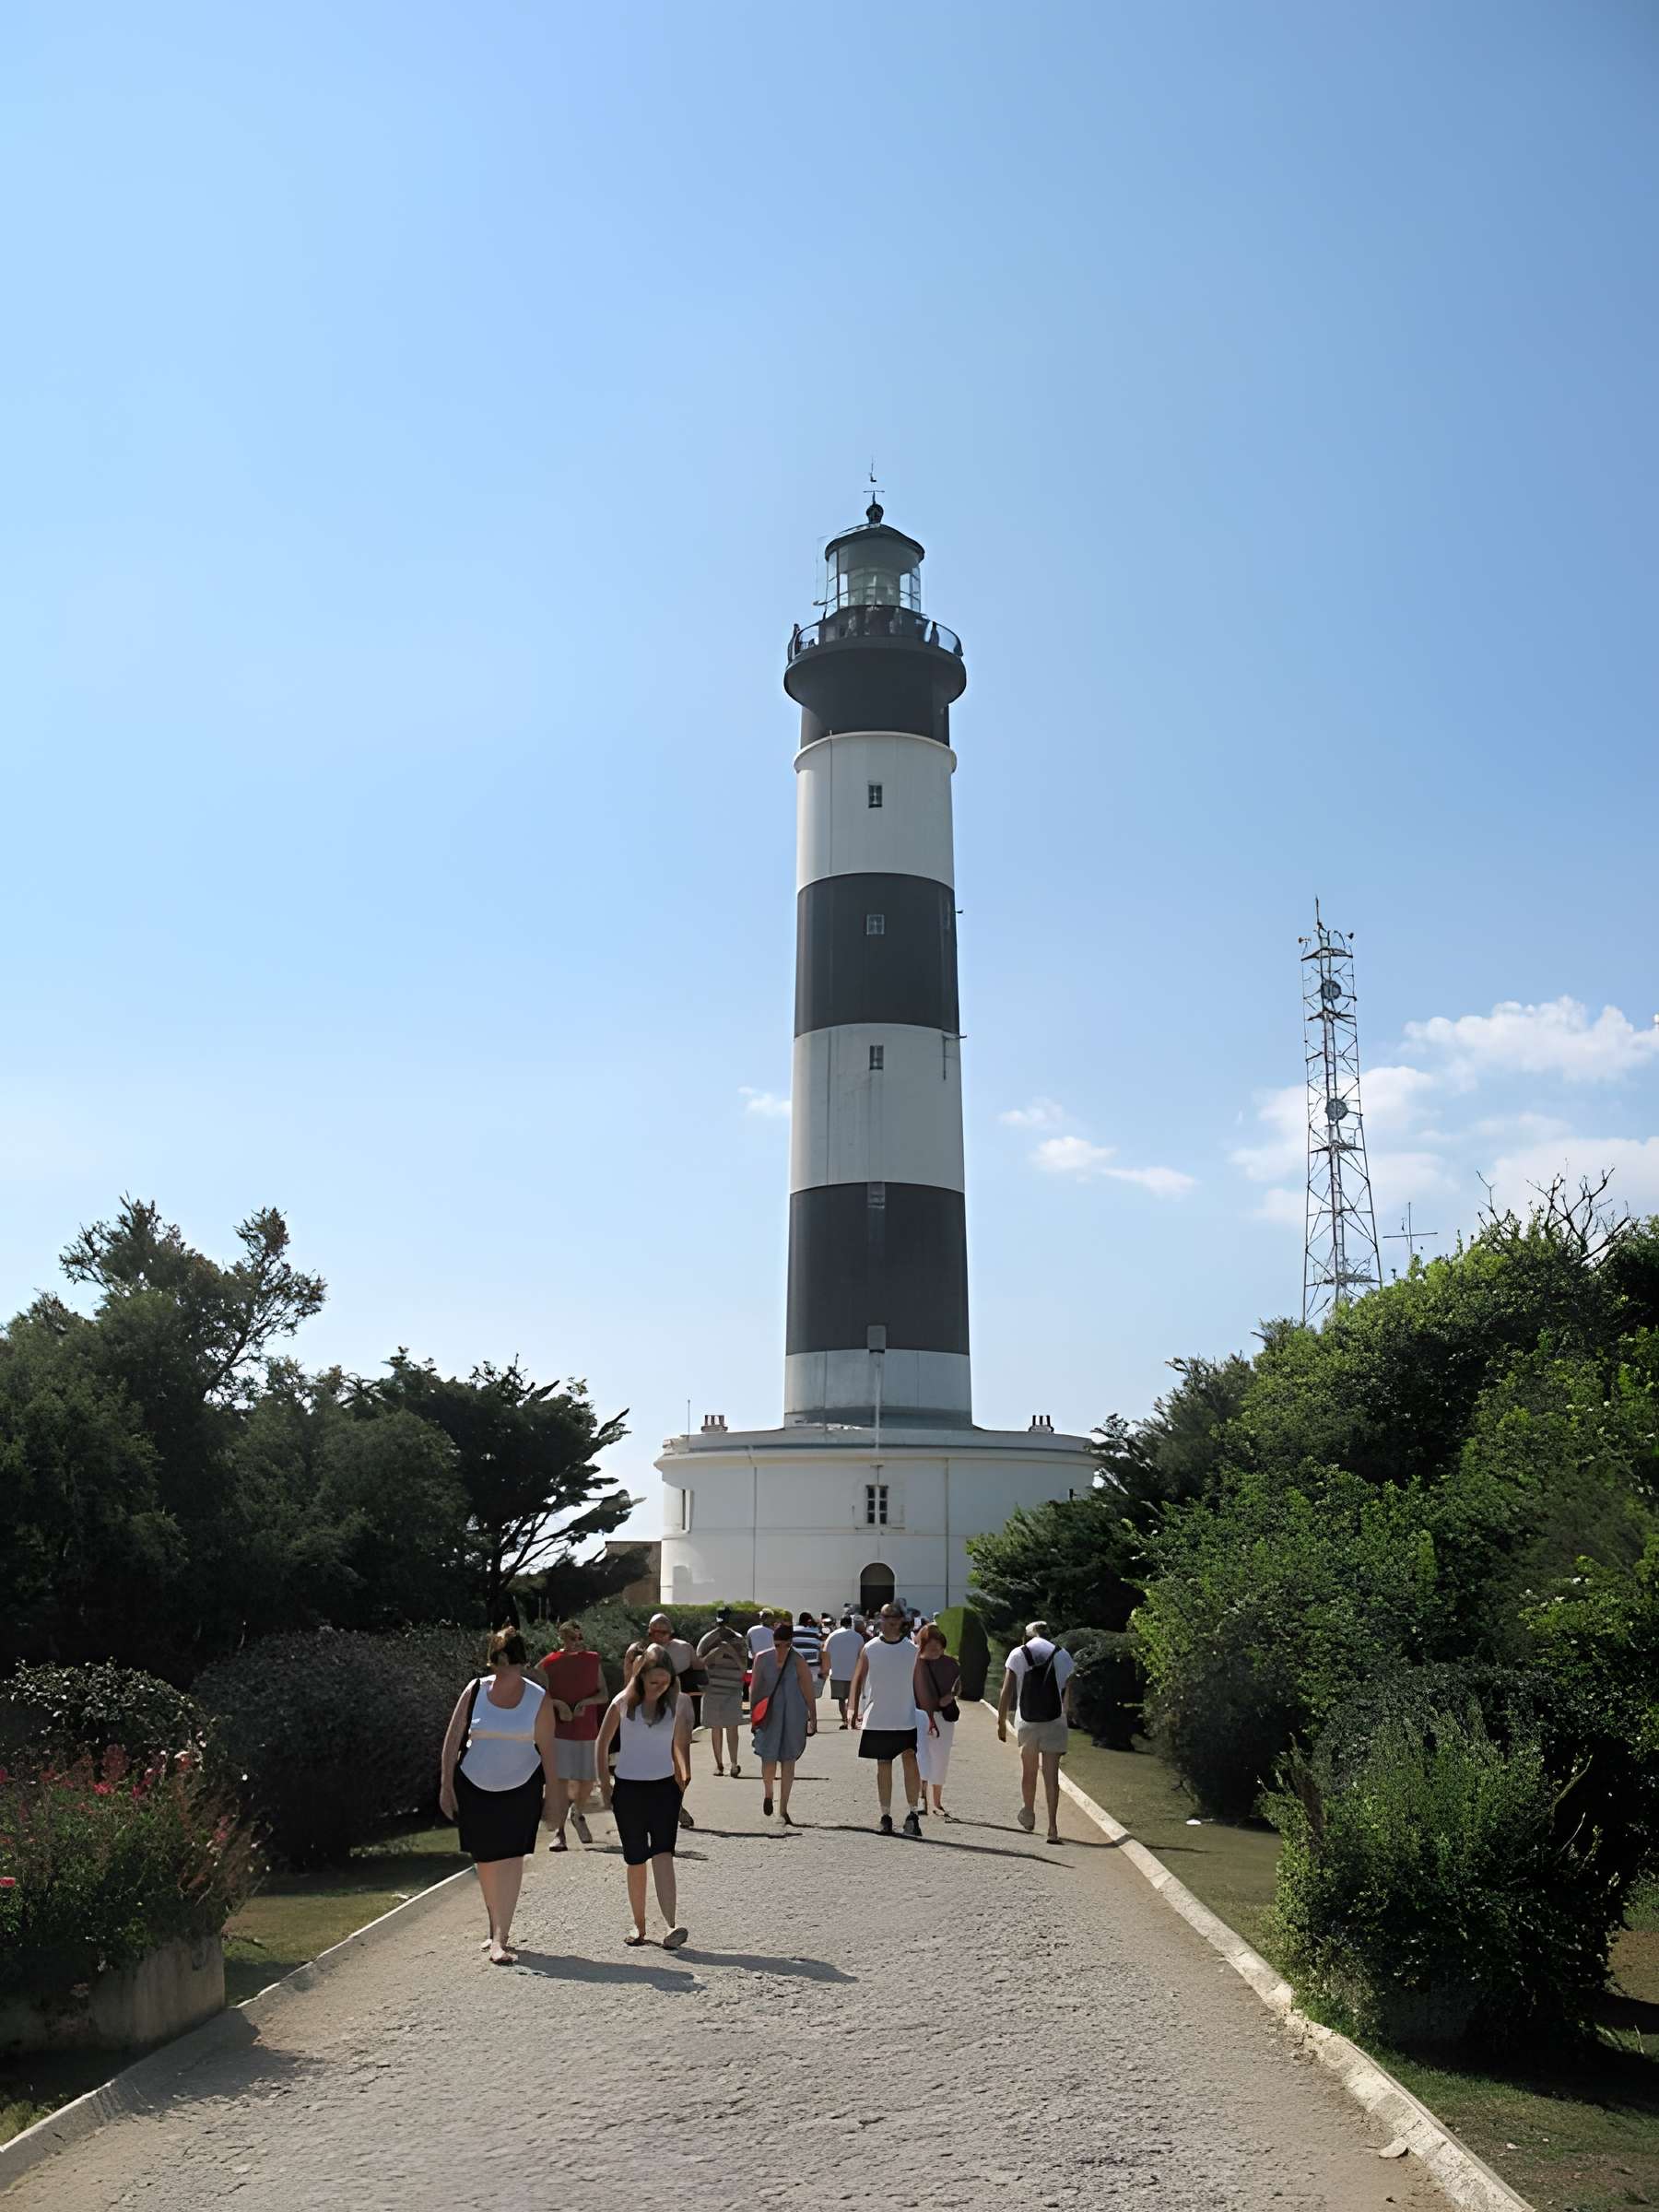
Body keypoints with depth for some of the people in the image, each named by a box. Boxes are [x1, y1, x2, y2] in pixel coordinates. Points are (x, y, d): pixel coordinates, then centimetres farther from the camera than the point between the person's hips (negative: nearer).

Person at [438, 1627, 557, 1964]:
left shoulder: (538, 1699, -8)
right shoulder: (475, 1690, -6)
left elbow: (547, 1750, -2)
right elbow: (452, 1739, -1)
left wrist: (550, 1796, -1)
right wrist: (446, 1786, -3)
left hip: (520, 1788, -2)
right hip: (474, 1787, 2)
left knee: (511, 1860, -10)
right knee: (485, 1861, 11)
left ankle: (500, 1940, -8)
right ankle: (497, 1929, 30)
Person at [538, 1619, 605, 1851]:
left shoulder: (592, 1661, 3)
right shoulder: (549, 1663, -3)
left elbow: (604, 1695, 4)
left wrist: (585, 1702, -14)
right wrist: (558, 1704, -18)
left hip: (587, 1730, 2)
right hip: (559, 1730, -2)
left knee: (586, 1780, 7)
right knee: (561, 1779, -7)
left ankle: (578, 1813, 38)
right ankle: (559, 1832, 2)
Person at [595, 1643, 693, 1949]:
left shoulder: (676, 1703, 0)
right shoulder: (623, 1703, -5)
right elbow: (603, 1743, 6)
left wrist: (683, 1778, 11)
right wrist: (606, 1785, 5)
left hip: (664, 1787, 0)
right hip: (628, 1787, 0)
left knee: (662, 1854, -14)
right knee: (636, 1860, 6)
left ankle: (672, 1926, -23)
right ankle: (638, 1925, 20)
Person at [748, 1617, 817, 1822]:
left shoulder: (798, 1661, -6)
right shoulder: (762, 1658, -3)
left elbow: (809, 1691, -1)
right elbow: (754, 1688, 6)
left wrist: (813, 1719, 0)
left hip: (793, 1717, 0)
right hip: (769, 1716, 0)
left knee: (788, 1761, 3)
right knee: (768, 1759, -4)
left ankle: (783, 1810, 13)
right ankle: (768, 1794, 28)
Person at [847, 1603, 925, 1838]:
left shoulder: (912, 1650, 2)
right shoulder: (869, 1649, 1)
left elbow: (919, 1684, 7)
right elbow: (858, 1681, 3)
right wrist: (855, 1710, -5)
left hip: (907, 1719, -1)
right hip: (877, 1719, 1)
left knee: (910, 1759, -15)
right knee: (883, 1766, 7)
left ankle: (913, 1812, -6)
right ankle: (886, 1816, 17)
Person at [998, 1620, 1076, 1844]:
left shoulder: (1018, 1654, 3)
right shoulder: (1062, 1656, 5)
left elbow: (1007, 1691, -1)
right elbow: (1068, 1694, 6)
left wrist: (1001, 1722, 4)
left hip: (1027, 1722, 0)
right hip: (1054, 1721, 0)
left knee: (1029, 1771, 18)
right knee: (1051, 1775, 0)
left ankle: (1029, 1814, 34)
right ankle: (1052, 1827, -6)